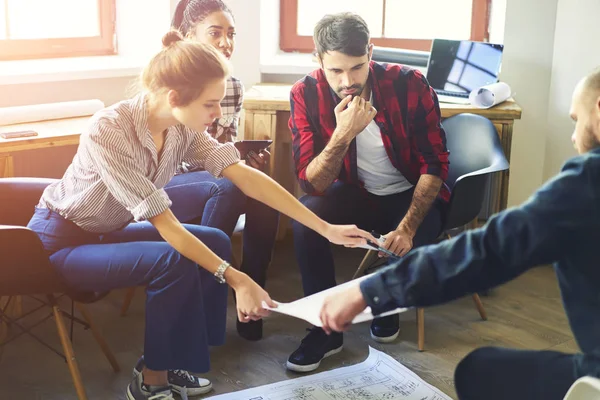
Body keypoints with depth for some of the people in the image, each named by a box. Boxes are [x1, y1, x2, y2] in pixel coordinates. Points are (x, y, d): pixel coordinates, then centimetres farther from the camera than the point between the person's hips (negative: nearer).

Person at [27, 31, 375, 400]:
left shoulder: (183, 128, -12)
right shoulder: (108, 132, -33)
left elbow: (246, 176, -14)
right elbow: (163, 223, -32)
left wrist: (326, 228, -18)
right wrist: (236, 279, -34)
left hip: (105, 231, 8)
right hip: (60, 240, -8)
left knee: (215, 242, -3)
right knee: (173, 262, -28)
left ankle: (168, 364, 9)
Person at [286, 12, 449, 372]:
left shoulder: (410, 85, -23)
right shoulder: (306, 95, -20)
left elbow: (435, 164, -15)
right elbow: (313, 184, -23)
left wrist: (407, 227, -27)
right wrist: (343, 134, -41)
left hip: (410, 194, -1)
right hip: (355, 193, 1)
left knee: (415, 244, -29)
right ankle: (326, 327, -10)